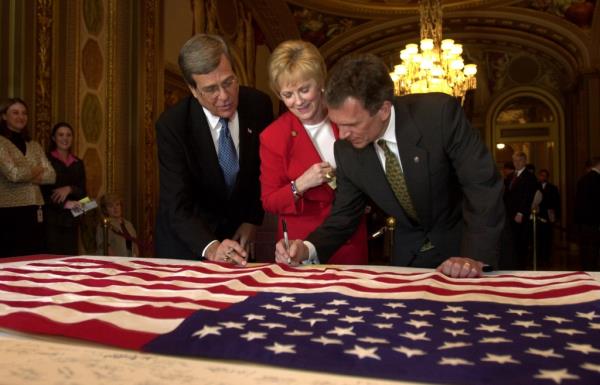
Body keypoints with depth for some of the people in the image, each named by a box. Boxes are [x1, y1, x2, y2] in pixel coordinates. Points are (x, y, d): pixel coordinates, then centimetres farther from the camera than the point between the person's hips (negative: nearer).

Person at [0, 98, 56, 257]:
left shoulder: (34, 145, 14)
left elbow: (51, 176, 3)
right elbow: (13, 173, -16)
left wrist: (25, 175, -9)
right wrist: (37, 170, 0)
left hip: (33, 210, 5)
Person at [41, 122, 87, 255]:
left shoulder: (78, 163, 14)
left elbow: (82, 191, 8)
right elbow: (43, 190, -7)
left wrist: (69, 189, -13)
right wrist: (65, 203, -18)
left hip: (72, 218, 4)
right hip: (51, 218, -4)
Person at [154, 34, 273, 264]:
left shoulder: (258, 105, -13)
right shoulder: (171, 125, -21)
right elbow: (177, 206, -25)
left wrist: (253, 220, 0)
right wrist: (211, 248, -41)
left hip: (236, 234, 2)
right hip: (188, 241, -2)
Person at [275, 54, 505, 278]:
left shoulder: (439, 113, -26)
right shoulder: (346, 150, -15)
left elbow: (483, 184, -23)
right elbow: (343, 217, -6)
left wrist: (477, 256, -33)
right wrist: (308, 249, -24)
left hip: (463, 244, -2)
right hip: (409, 253, 3)